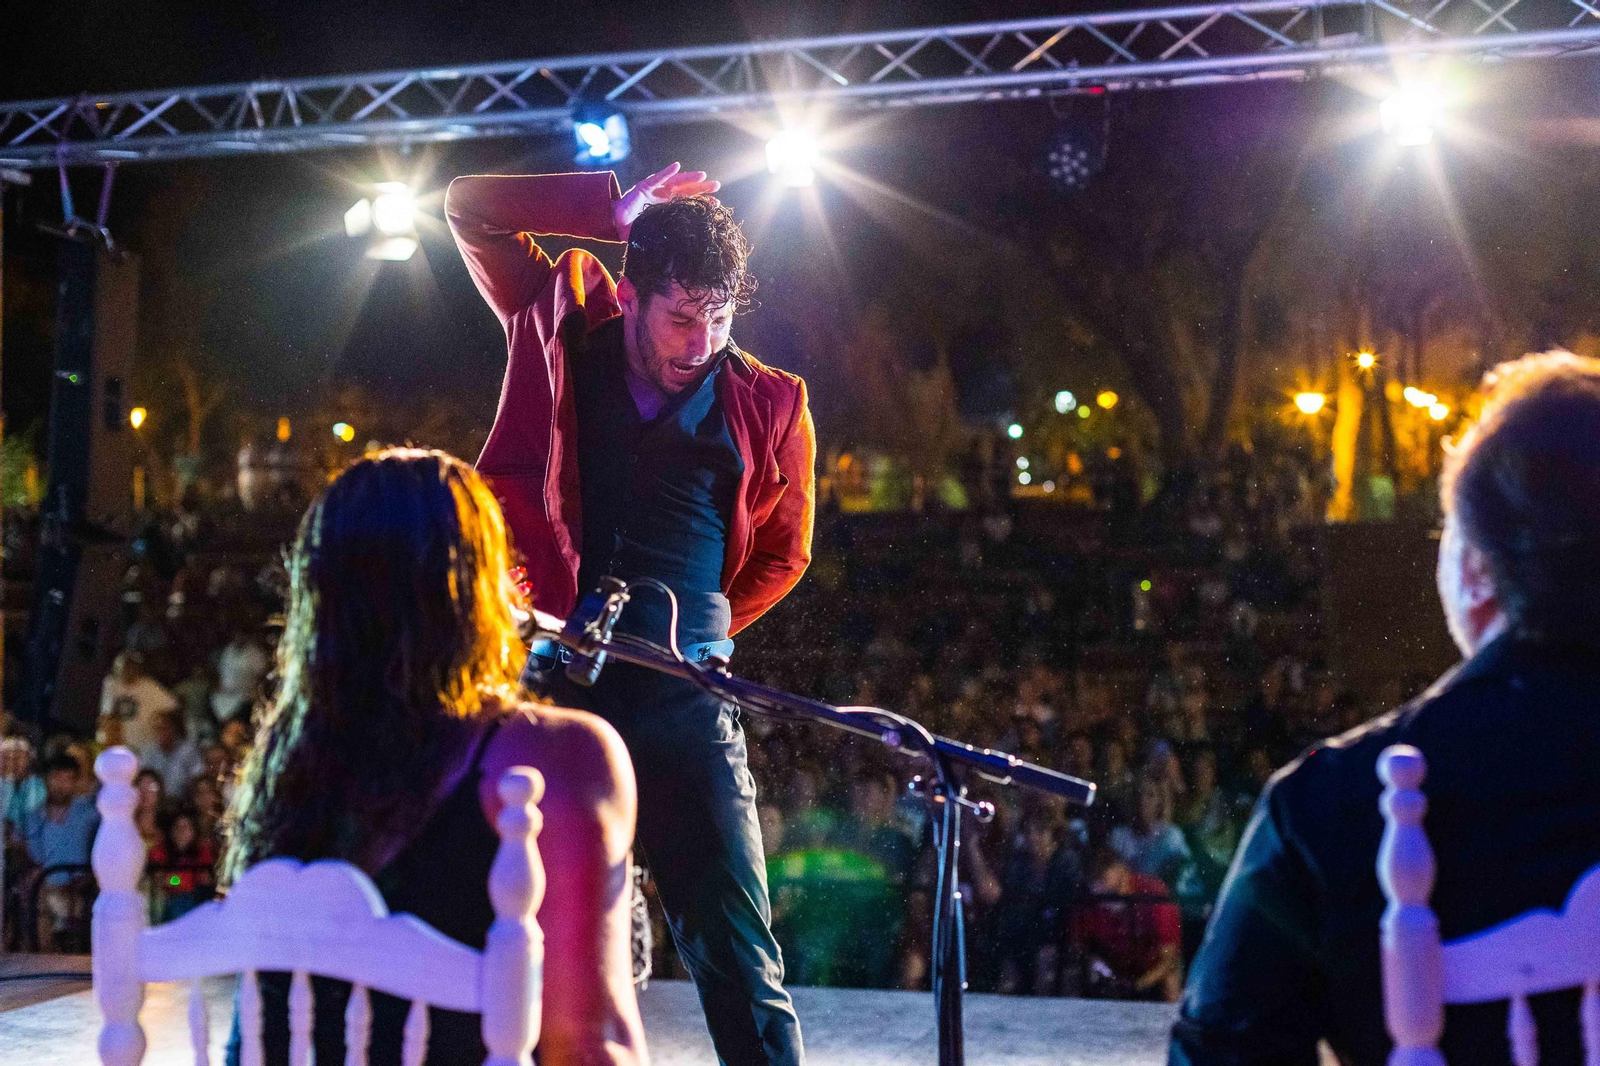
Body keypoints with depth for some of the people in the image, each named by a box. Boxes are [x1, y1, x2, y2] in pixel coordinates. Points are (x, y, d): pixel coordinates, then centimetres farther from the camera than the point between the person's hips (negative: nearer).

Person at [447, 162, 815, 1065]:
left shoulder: (770, 407, 4)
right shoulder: (562, 331, 6)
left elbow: (782, 555, 17)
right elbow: (472, 208, 7)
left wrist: (690, 631, 9)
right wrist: (616, 212, 2)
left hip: (684, 703, -1)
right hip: (551, 684, 1)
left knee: (738, 963, -1)